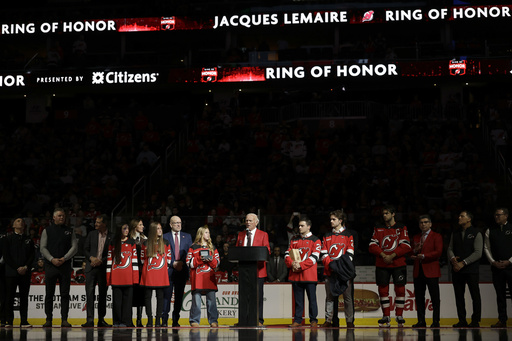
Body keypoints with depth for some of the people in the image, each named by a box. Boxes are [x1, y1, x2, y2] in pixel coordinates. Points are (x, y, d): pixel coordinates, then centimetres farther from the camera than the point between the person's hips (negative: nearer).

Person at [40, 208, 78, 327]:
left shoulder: (69, 231, 11)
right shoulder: (47, 231, 8)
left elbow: (74, 247, 4)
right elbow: (43, 248, 2)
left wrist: (64, 258, -9)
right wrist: (52, 259, -12)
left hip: (65, 266, 1)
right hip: (50, 265, -1)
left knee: (65, 294, -1)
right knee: (49, 294, 1)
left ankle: (64, 319, 0)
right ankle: (48, 319, 7)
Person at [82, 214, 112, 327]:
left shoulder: (111, 237, 1)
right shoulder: (92, 234, 9)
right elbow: (85, 249, 10)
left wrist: (101, 261, -10)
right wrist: (91, 258, -8)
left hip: (104, 268, -1)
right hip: (91, 267, 1)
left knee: (103, 294, 6)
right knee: (90, 293, -8)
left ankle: (101, 319, 15)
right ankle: (90, 319, -10)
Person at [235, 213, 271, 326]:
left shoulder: (263, 235, 5)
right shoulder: (241, 234, 16)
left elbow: (267, 251, -1)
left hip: (258, 270, -3)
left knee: (258, 295, -2)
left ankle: (258, 320, 2)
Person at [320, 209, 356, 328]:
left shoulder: (348, 235, 5)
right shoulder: (327, 236, 15)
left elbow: (350, 253, -2)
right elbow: (323, 254, 9)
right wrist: (330, 264, -9)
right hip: (330, 271, 3)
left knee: (348, 296, -5)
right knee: (330, 297, 4)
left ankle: (350, 321, -1)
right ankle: (329, 320, 9)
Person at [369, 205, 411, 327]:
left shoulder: (402, 228, 4)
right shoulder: (378, 229, 11)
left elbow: (406, 246, -5)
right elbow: (372, 246, 2)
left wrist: (392, 256, -14)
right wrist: (383, 255, -13)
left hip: (398, 263, -2)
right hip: (381, 265, 2)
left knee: (400, 289, -3)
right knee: (383, 289, 1)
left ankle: (399, 316, 7)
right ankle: (386, 316, 8)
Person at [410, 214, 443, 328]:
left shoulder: (436, 236, 3)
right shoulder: (415, 238, 19)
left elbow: (438, 252, -8)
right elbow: (411, 254, 18)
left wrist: (424, 256, -15)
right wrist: (414, 251, -5)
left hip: (431, 271, -5)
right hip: (418, 271, 5)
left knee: (435, 297, -4)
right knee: (419, 297, 3)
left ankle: (436, 321, -1)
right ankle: (421, 321, 7)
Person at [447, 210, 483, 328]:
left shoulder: (476, 233, 0)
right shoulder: (455, 233, 16)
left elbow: (478, 253, -7)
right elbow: (450, 248, 12)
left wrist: (463, 263, -13)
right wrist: (452, 258, -10)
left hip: (471, 270, -4)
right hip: (457, 270, 5)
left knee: (475, 295, -3)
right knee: (459, 296, 3)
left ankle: (475, 320, 3)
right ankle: (462, 321, 9)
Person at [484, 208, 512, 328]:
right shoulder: (490, 231, 10)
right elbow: (486, 248, 10)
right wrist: (493, 262, -1)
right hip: (496, 267, 3)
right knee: (500, 294, 5)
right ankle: (502, 320, 9)